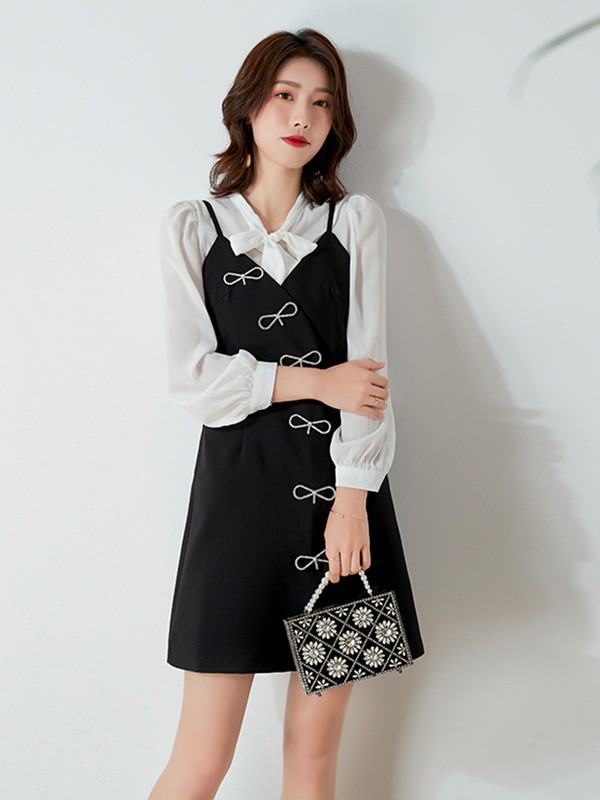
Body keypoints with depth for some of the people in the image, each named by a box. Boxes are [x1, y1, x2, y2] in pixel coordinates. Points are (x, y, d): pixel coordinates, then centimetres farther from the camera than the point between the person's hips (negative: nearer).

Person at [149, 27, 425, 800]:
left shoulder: (356, 222, 10)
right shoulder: (191, 225, 8)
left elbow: (367, 370, 0)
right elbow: (190, 376, -1)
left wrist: (351, 500, -10)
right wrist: (313, 381, -8)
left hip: (341, 487, 2)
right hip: (238, 485, -1)